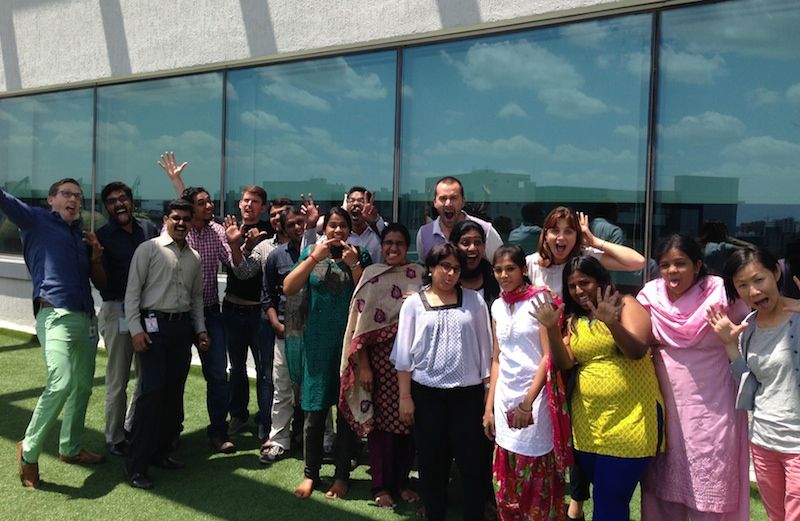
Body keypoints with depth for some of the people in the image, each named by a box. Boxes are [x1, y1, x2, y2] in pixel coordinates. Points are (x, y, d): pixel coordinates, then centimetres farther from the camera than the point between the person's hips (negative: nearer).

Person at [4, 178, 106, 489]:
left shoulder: (81, 236, 21)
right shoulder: (37, 221, 5)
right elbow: (7, 201, -9)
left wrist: (96, 256, 6)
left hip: (86, 318, 7)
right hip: (55, 316, -7)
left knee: (82, 386, 11)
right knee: (61, 384, -22)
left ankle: (71, 448, 27)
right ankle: (29, 449, -2)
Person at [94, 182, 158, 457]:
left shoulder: (148, 228, 7)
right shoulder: (103, 236, -3)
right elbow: (102, 284, -7)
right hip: (118, 312, -4)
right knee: (118, 380, 4)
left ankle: (133, 426, 33)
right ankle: (114, 438, 19)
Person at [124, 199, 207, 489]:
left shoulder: (194, 257, 14)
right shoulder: (148, 249, -3)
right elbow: (132, 291, -6)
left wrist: (200, 329, 14)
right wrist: (136, 330, -13)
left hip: (183, 327, 6)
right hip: (154, 325, -6)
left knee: (174, 393, 8)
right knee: (153, 391, -12)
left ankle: (160, 452, 21)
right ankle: (137, 465, -4)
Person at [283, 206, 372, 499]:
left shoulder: (360, 256, 3)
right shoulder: (312, 252, 4)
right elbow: (288, 289, -7)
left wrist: (354, 264, -14)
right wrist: (314, 258, -14)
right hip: (318, 342, 0)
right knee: (315, 412, 3)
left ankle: (342, 475, 22)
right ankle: (310, 473, 20)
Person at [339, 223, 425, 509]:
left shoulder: (419, 274, 5)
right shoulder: (371, 275, 0)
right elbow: (361, 322, -3)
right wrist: (363, 365, -7)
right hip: (380, 356, -2)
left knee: (409, 420, 8)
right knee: (382, 420, 3)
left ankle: (402, 481, 26)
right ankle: (381, 486, 19)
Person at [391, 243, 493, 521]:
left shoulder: (473, 300, 3)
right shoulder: (414, 303, 2)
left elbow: (485, 348, 5)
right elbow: (404, 354, 2)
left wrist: (489, 390, 2)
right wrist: (405, 396, 0)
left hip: (468, 392, 0)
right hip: (426, 393, 0)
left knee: (472, 460, 4)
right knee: (431, 460, 10)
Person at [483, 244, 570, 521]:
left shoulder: (539, 298, -6)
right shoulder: (498, 306, 11)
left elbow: (550, 355, -11)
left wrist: (527, 402, -14)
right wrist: (489, 406, 10)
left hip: (535, 397, -5)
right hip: (504, 398, 5)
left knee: (536, 480, 2)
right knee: (505, 482, 10)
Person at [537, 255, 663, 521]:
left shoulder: (626, 305, -3)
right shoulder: (574, 321, 11)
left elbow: (638, 351, -17)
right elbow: (563, 363, 0)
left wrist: (611, 322, -33)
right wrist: (552, 329, -15)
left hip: (630, 420, -5)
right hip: (587, 423, 5)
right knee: (605, 497, 16)